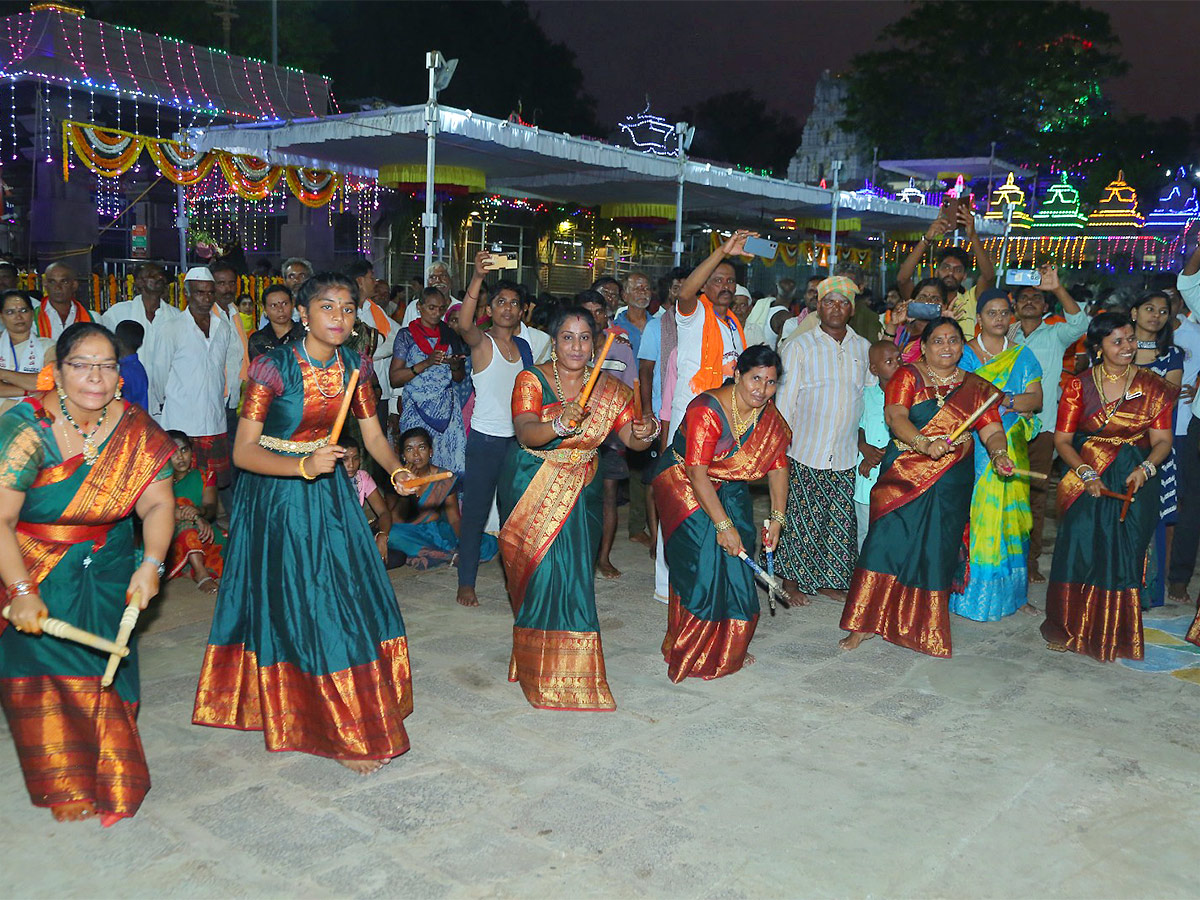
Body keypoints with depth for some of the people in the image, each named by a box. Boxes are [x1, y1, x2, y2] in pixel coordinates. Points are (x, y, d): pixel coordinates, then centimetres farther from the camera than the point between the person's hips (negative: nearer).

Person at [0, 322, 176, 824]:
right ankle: (66, 789, 20)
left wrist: (151, 563, -25)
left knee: (105, 670, 5)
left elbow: (157, 503, -10)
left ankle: (110, 780, 24)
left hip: (108, 572, 3)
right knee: (47, 674, -2)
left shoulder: (136, 429, -9)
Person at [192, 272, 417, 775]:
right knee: (298, 609, -1)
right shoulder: (274, 368, -19)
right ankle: (343, 735, 10)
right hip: (275, 496, -5)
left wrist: (396, 470, -14)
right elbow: (243, 452, -18)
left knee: (351, 598, 8)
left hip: (328, 492, 5)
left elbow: (373, 434, 5)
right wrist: (304, 465, -31)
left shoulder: (355, 366, -3)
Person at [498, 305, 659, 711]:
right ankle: (540, 668, 7)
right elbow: (525, 434, -24)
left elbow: (632, 439, -3)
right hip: (530, 489, -3)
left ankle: (570, 669, 14)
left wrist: (646, 432, -27)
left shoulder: (609, 388, 2)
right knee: (544, 570, -8)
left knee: (572, 567, -3)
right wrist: (560, 424, -44)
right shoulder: (532, 380, -9)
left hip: (580, 490, 3)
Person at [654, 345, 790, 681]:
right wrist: (723, 525, -31)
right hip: (684, 484, -6)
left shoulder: (769, 417, -6)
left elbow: (778, 466, -1)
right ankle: (690, 652, 0)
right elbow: (698, 473, -30)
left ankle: (728, 650, 18)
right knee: (705, 561, -15)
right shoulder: (707, 411, -28)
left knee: (736, 565, 0)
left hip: (730, 490, 6)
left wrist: (777, 518, -8)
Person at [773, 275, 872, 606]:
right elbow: (784, 401, -2)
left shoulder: (863, 347, 10)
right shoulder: (800, 346, 0)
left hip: (846, 455, 3)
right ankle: (792, 581, 14)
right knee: (801, 519, 0)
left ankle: (830, 580, 21)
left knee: (841, 520, 7)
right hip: (805, 452, -3)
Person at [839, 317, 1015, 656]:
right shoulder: (908, 376, 4)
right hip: (903, 474, -2)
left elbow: (992, 432, 4)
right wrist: (925, 444, -29)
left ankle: (926, 628, 16)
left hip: (951, 484, 2)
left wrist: (998, 453, -19)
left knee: (936, 552, 2)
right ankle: (864, 622, 0)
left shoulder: (977, 388, 11)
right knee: (887, 542, -8)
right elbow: (895, 417, -12)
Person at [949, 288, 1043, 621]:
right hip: (972, 447, -2)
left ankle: (1011, 592, 9)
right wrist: (1015, 402, -13)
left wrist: (1002, 400, -15)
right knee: (968, 513, -6)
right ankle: (963, 589, 0)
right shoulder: (964, 353, 7)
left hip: (1010, 449, 2)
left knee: (1007, 514, 1)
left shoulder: (1023, 356, 14)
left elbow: (1037, 398, 3)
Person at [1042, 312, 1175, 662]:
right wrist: (1086, 474, -14)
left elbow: (1162, 440, 3)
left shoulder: (1153, 386, 4)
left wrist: (1146, 469, -16)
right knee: (1080, 543, -13)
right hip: (1089, 474, 0)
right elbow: (1062, 439, 0)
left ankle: (1117, 635, 8)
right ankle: (1071, 629, 3)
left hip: (1135, 479, 1)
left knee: (1126, 550, -6)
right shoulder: (1080, 385, 2)